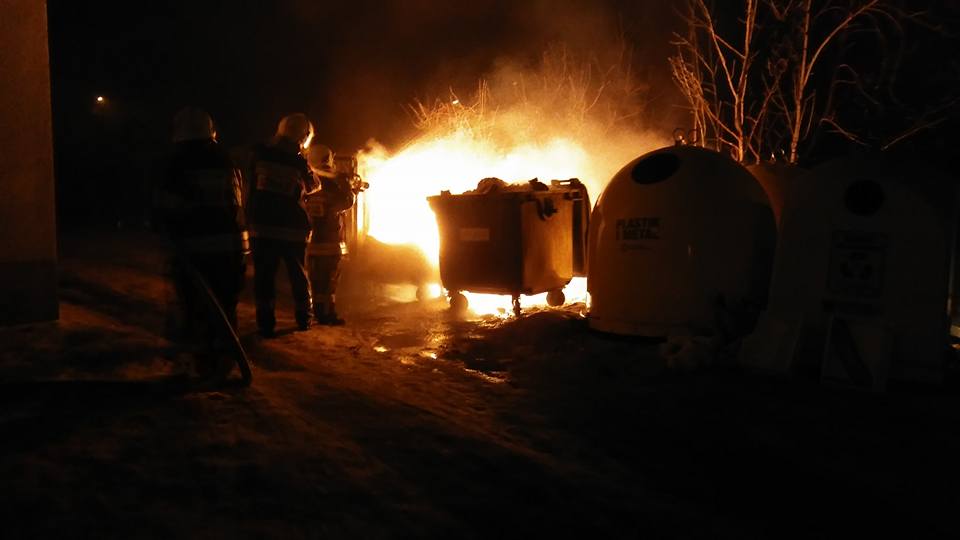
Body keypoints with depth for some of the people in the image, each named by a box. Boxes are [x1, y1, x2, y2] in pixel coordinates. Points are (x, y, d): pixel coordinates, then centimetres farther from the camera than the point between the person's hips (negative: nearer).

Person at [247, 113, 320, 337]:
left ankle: (266, 323, 1)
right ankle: (303, 319, 24)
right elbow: (313, 186, 8)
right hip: (293, 228, -1)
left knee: (264, 275, 5)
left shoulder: (260, 154, -1)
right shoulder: (299, 162, -8)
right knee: (299, 274, 14)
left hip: (263, 226, 1)